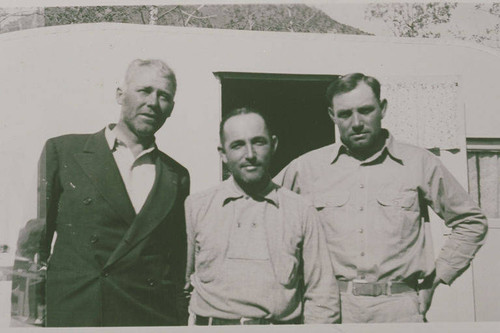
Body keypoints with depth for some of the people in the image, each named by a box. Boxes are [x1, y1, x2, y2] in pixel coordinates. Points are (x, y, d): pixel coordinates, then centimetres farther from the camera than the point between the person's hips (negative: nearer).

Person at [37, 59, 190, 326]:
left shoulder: (178, 177, 8)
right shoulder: (62, 151, 2)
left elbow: (178, 265, 12)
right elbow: (35, 241, 2)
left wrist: (180, 321, 6)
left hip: (154, 319, 2)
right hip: (71, 314, -1)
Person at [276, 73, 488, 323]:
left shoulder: (420, 164, 5)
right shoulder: (306, 167, 4)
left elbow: (471, 222, 14)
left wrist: (439, 274, 7)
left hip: (400, 307, 0)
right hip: (332, 306, 0)